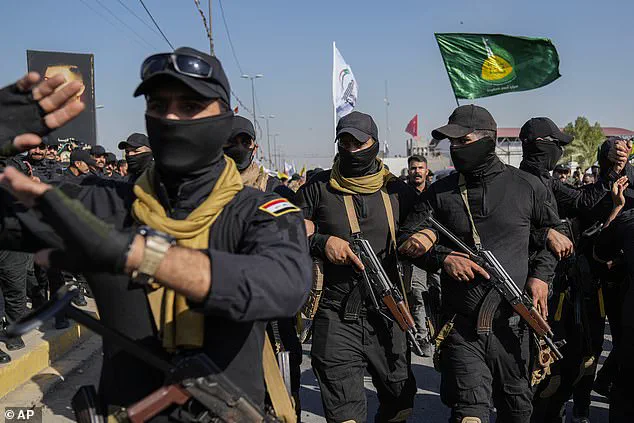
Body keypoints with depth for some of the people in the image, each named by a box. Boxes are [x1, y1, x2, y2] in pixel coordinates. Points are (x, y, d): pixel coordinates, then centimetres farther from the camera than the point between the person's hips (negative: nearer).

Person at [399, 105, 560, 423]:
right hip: (461, 325, -1)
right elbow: (407, 239, 4)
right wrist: (444, 257, -13)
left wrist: (541, 275, 0)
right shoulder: (440, 192, 2)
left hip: (511, 323, 1)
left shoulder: (527, 186, 2)